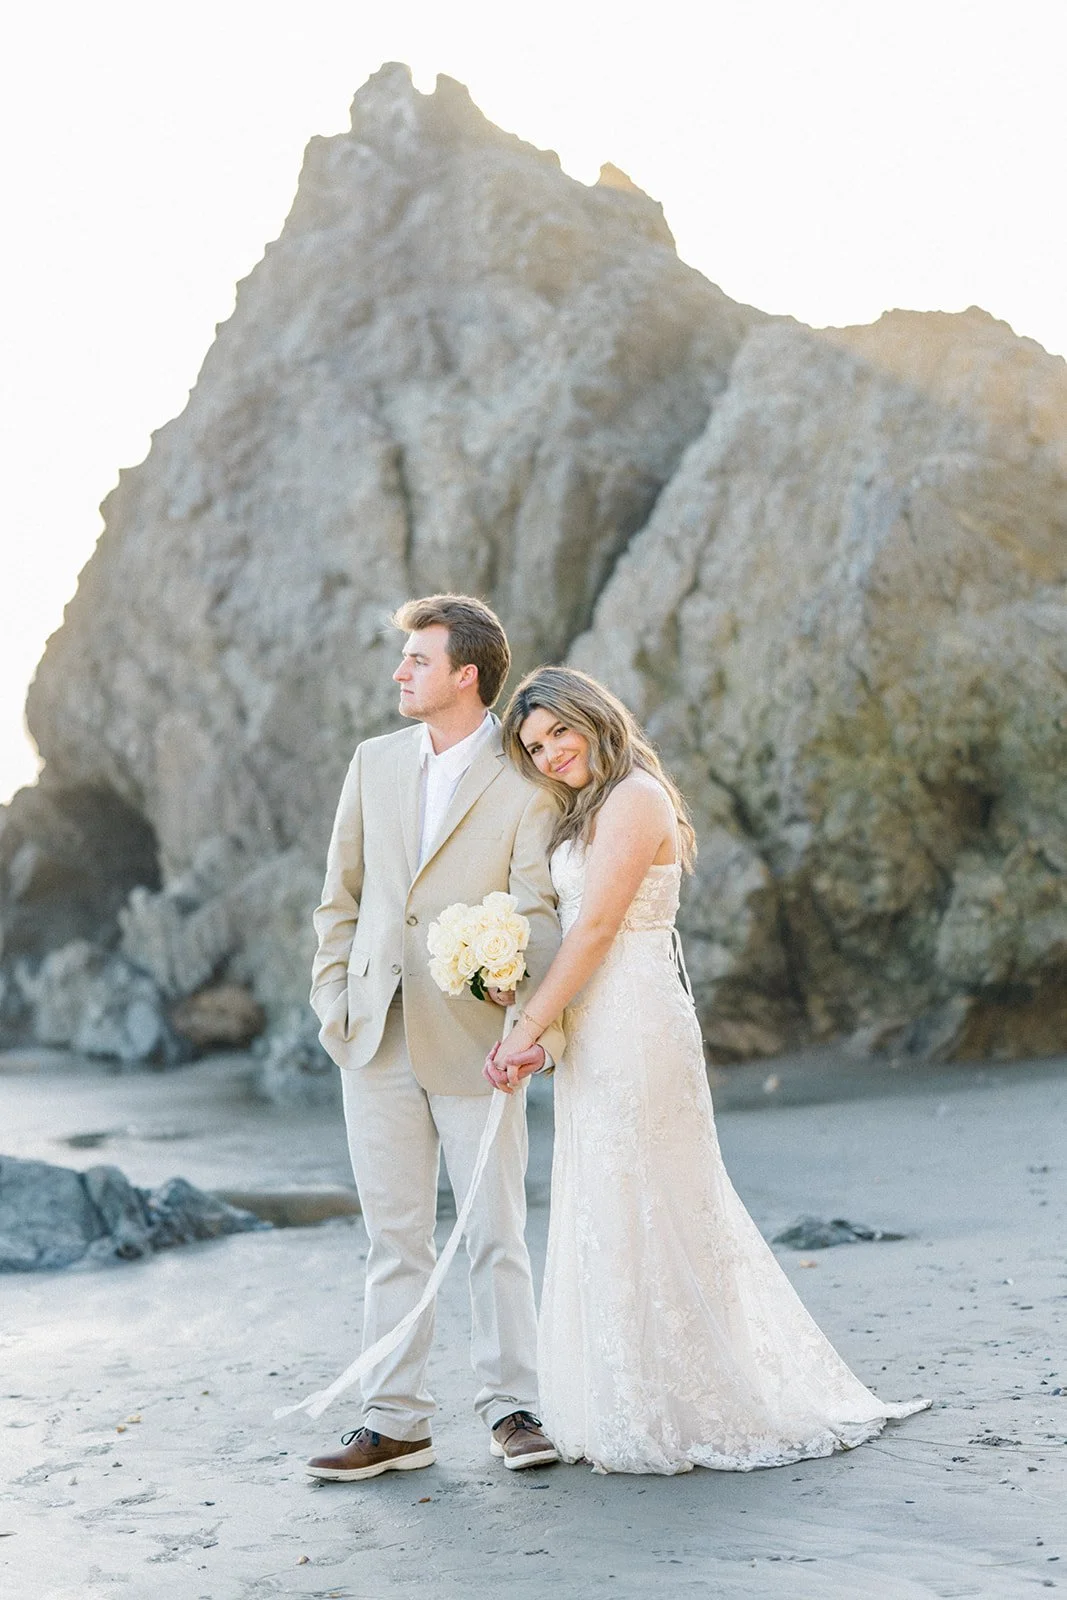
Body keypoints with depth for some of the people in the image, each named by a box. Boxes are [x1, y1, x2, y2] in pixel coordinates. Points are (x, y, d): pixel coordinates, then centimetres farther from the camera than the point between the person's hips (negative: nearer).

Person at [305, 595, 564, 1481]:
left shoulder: (524, 784, -5)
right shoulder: (374, 762, 10)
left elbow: (538, 913, -12)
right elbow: (342, 894, 14)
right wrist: (334, 997, 5)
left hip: (473, 1041, -4)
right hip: (377, 1040, 4)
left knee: (496, 1233, 4)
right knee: (395, 1236, 9)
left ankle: (512, 1405, 17)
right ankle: (395, 1421, 15)